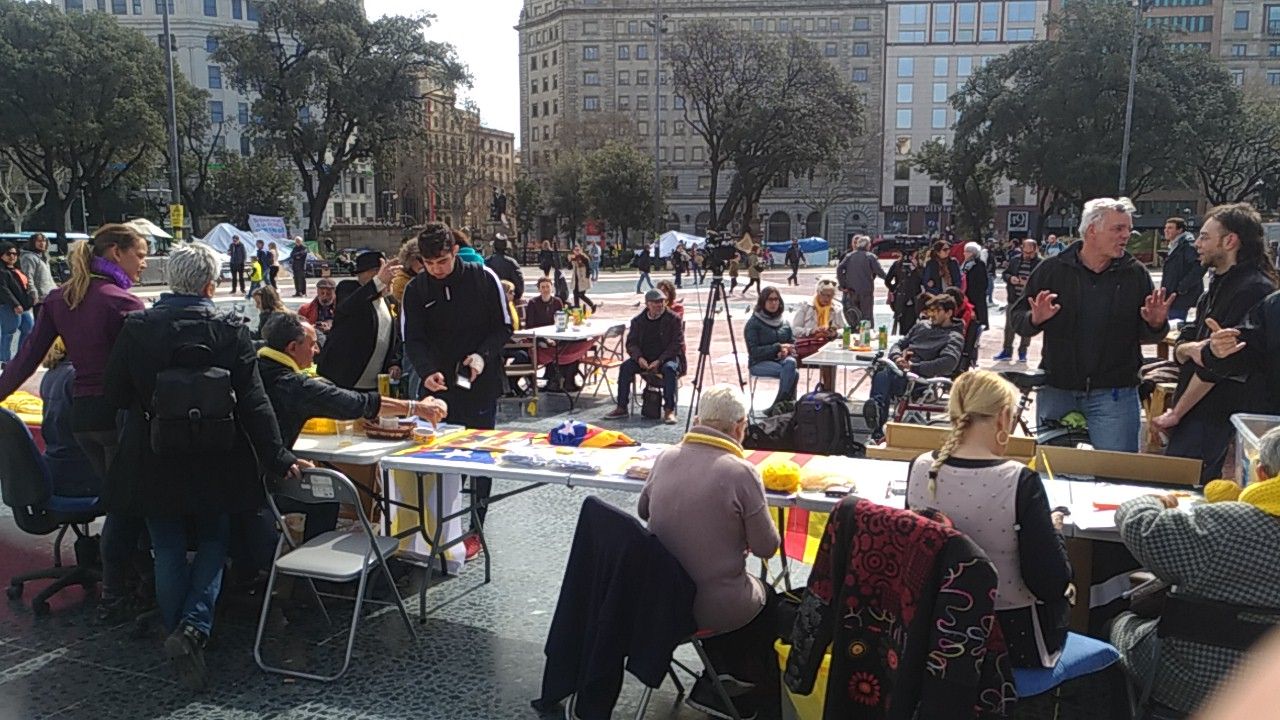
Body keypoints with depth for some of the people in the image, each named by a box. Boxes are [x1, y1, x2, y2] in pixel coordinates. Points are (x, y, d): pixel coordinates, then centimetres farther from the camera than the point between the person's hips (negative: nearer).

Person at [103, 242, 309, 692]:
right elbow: (254, 404, -13)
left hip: (153, 463, 1)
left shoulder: (136, 327, -8)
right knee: (213, 541, 16)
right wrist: (278, 459, -8)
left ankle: (178, 634, 20)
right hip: (215, 464, -1)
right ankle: (195, 626, -1)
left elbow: (115, 394, -1)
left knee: (168, 549, 14)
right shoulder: (230, 331, -12)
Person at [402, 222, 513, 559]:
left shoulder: (483, 278, -6)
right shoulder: (416, 290, 0)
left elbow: (503, 327, -1)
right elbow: (413, 341, -2)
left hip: (481, 384, -2)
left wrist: (483, 355, -19)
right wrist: (427, 371, -22)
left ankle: (474, 530, 15)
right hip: (438, 386, 2)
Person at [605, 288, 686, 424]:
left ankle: (669, 410, -29)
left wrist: (660, 361, -20)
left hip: (667, 357, -3)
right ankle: (622, 408, -15)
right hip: (644, 358, 3)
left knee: (669, 369, -36)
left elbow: (677, 344, -9)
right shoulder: (638, 320, 6)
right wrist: (639, 358, -17)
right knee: (625, 367, -22)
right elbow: (631, 343, 5)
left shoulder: (674, 319, -4)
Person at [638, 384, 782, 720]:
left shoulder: (666, 457, -7)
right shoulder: (741, 472, -22)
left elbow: (643, 510, 12)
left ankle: (716, 690, 37)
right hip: (716, 608, -5)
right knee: (770, 602, 27)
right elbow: (766, 547, -12)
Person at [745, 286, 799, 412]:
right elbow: (754, 351, -10)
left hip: (781, 359, 4)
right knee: (793, 373, -31)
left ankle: (779, 405, -27)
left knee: (790, 363, -34)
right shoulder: (753, 323, -3)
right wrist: (778, 347, -19)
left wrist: (786, 350, -13)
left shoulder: (784, 322, 13)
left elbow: (793, 343, 12)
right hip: (760, 363, -4)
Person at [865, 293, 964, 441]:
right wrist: (897, 358, 3)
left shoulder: (954, 337, 9)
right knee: (881, 372, -35)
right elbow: (898, 344, 29)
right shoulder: (921, 326, 31)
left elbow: (949, 363, -11)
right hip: (899, 368, 5)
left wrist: (914, 366, -15)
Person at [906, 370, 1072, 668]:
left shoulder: (920, 469, -12)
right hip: (1012, 639, -4)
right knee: (1060, 600, 30)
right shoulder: (1020, 481, -25)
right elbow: (1052, 585, -20)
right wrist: (1054, 530, -1)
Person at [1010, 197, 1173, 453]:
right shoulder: (1052, 269, -1)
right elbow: (1017, 317, 1)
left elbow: (1146, 335, 8)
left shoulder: (1135, 274, 2)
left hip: (1114, 393, 0)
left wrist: (1156, 324, -15)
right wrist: (1035, 319, -20)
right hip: (1056, 390, 0)